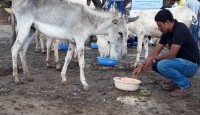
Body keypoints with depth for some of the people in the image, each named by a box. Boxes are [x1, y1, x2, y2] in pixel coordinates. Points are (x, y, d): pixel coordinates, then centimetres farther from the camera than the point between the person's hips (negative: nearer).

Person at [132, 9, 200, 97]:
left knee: (162, 65, -30)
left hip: (191, 64, -9)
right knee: (154, 63, 2)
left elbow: (171, 54, -28)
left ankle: (186, 84, -9)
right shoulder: (167, 33, 4)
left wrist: (153, 59, -13)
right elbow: (156, 51, 5)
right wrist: (141, 66, -3)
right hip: (180, 61, 9)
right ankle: (175, 81, 12)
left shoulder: (180, 29, -23)